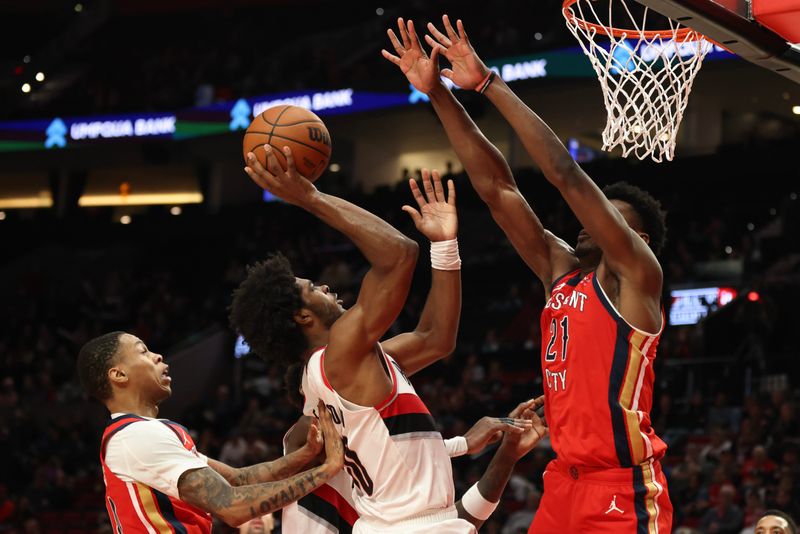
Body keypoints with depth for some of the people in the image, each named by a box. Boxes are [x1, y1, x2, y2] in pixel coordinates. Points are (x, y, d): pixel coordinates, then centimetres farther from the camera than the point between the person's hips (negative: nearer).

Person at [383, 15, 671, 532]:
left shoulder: (636, 275, -4)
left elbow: (568, 175, -14)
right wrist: (439, 95, 7)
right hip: (565, 483, 8)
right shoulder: (560, 271, 15)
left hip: (623, 488, -8)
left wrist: (490, 84, -14)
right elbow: (497, 187, 12)